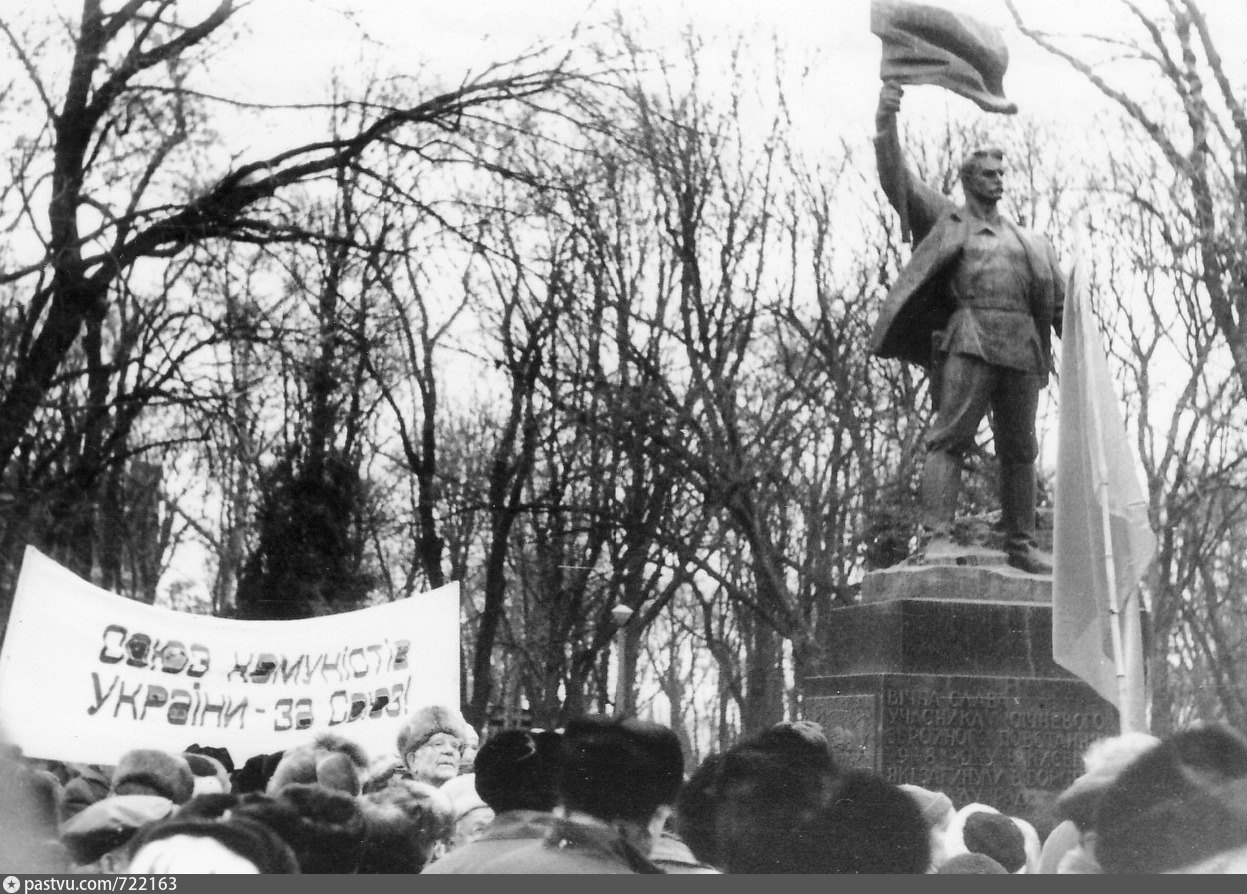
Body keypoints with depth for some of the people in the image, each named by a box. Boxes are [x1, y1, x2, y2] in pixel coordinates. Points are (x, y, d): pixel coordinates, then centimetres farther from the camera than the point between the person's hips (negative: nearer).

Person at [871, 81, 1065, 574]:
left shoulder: (1027, 241, 27)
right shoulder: (945, 219, 15)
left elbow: (1058, 300, 22)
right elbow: (896, 180, 4)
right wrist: (886, 123, -9)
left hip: (1022, 347, 5)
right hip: (969, 340, -5)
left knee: (1019, 450, 5)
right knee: (950, 437, -15)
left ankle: (1021, 546, 10)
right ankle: (937, 536, -21)